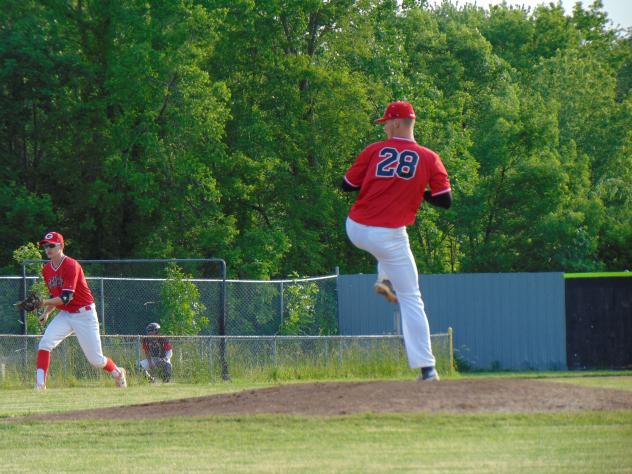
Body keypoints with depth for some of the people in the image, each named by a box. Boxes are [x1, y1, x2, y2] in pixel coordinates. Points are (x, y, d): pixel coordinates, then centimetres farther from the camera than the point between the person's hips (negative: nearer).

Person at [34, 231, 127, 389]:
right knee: (45, 342, -19)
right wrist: (47, 312, 0)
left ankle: (117, 372, 30)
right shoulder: (47, 269, 4)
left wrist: (45, 302, -37)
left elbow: (66, 298, -27)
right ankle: (40, 383, -22)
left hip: (84, 314, -6)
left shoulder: (71, 266, -20)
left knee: (95, 359, 1)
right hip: (65, 314, 6)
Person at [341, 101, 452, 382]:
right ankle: (426, 367, -3)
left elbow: (346, 185, 5)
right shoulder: (429, 158, -2)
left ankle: (385, 281, 19)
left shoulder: (374, 151, 0)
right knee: (410, 300, 4)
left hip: (355, 231, 2)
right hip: (390, 237, -2)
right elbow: (445, 201, -2)